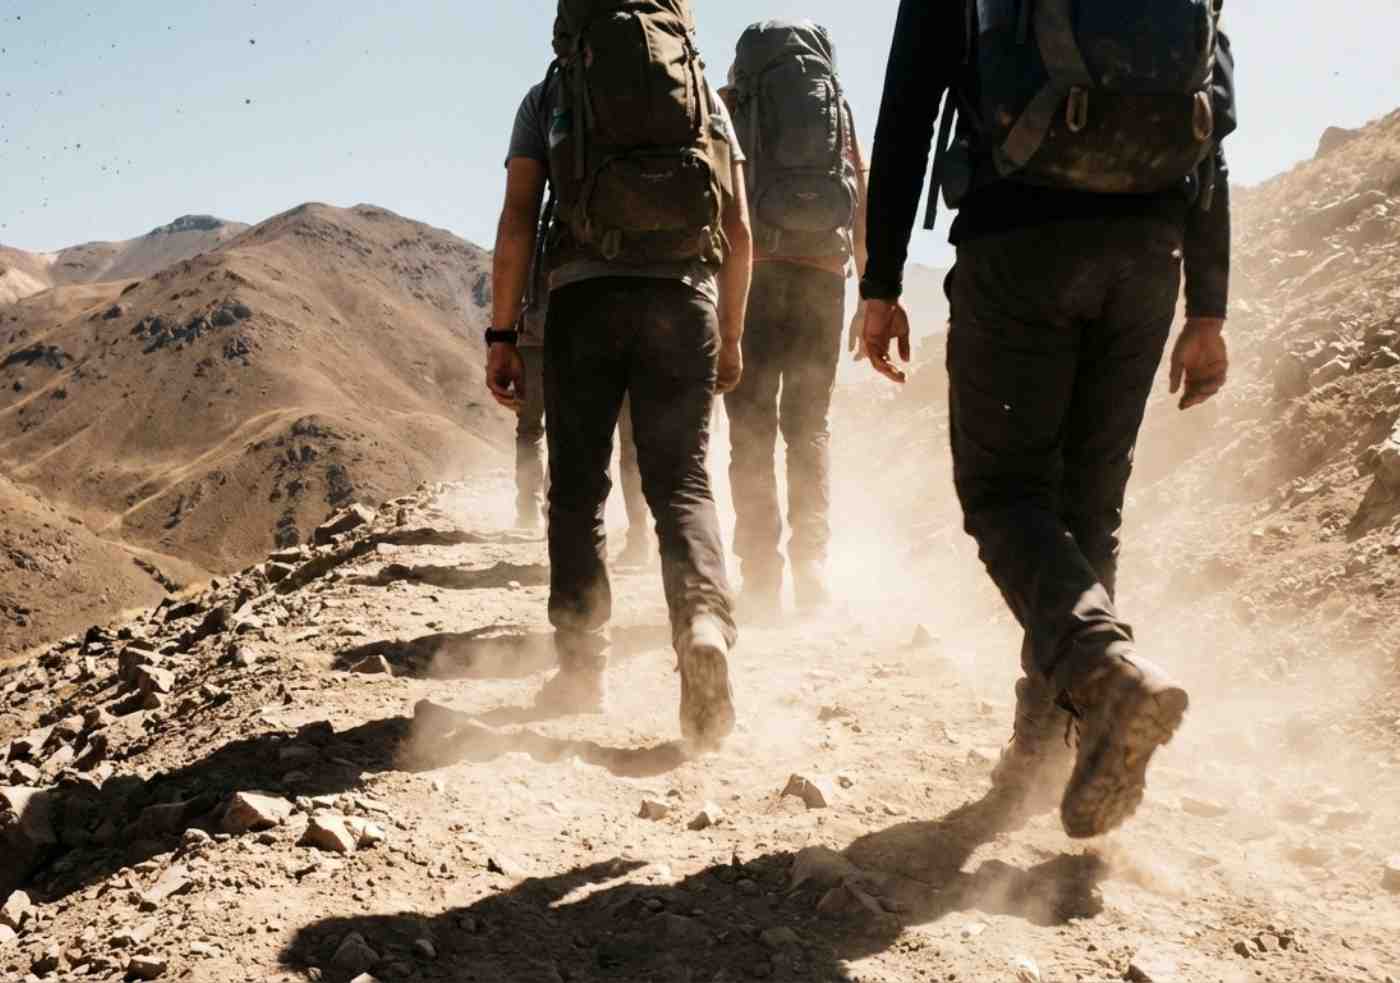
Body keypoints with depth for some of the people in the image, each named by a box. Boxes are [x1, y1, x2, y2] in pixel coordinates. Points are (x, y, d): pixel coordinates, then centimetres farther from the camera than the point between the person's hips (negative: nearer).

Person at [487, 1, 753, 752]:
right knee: (681, 482, 3)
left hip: (585, 294, -1)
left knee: (578, 488, 8)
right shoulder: (707, 97, 18)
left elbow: (517, 221, 2)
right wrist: (730, 335, 18)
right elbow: (739, 231, 12)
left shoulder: (549, 96, 13)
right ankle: (705, 620, -23)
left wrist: (501, 335, 3)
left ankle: (581, 669, 8)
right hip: (684, 296, 1)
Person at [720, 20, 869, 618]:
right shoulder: (839, 107, 17)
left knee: (752, 427, 0)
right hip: (824, 271, 2)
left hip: (748, 269, -2)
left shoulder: (726, 107, 11)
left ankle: (762, 578, -5)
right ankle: (812, 570, 3)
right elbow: (864, 201, 13)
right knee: (810, 426, 8)